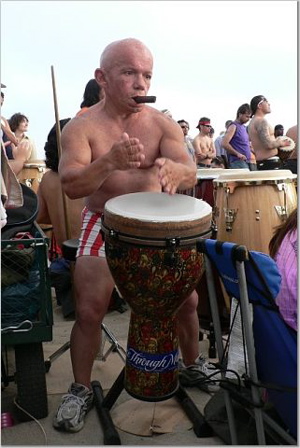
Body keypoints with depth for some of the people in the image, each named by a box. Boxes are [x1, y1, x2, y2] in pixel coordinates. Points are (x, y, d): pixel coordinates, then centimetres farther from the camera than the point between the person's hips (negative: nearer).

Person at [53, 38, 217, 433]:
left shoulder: (163, 124, -3)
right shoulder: (81, 128, -9)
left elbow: (190, 175, -13)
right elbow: (71, 186, -21)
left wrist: (170, 168, -38)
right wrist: (110, 162, -40)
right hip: (104, 225, -2)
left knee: (187, 300, 1)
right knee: (89, 309, -12)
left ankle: (193, 364, 31)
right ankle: (81, 389, 14)